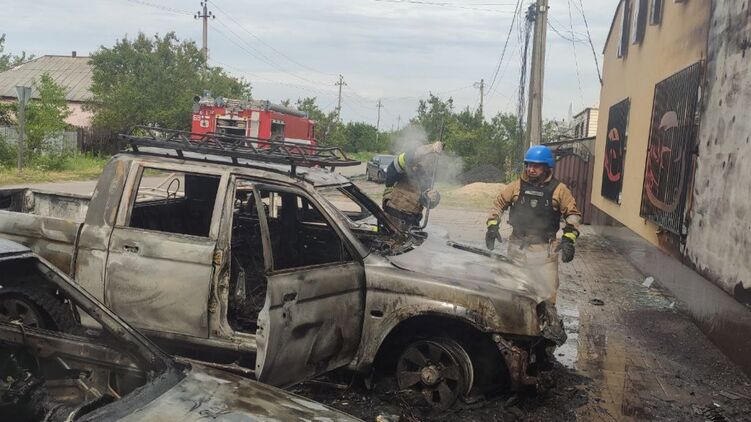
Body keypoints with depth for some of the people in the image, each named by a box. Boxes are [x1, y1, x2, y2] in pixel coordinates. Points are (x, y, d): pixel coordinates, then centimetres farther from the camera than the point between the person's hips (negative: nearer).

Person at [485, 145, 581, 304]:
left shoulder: (558, 189, -4)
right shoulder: (518, 185, 1)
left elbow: (573, 214, 0)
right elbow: (499, 203, 10)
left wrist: (569, 239, -12)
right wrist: (492, 225, -3)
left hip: (545, 250, -2)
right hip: (517, 248, 2)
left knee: (547, 294, -1)